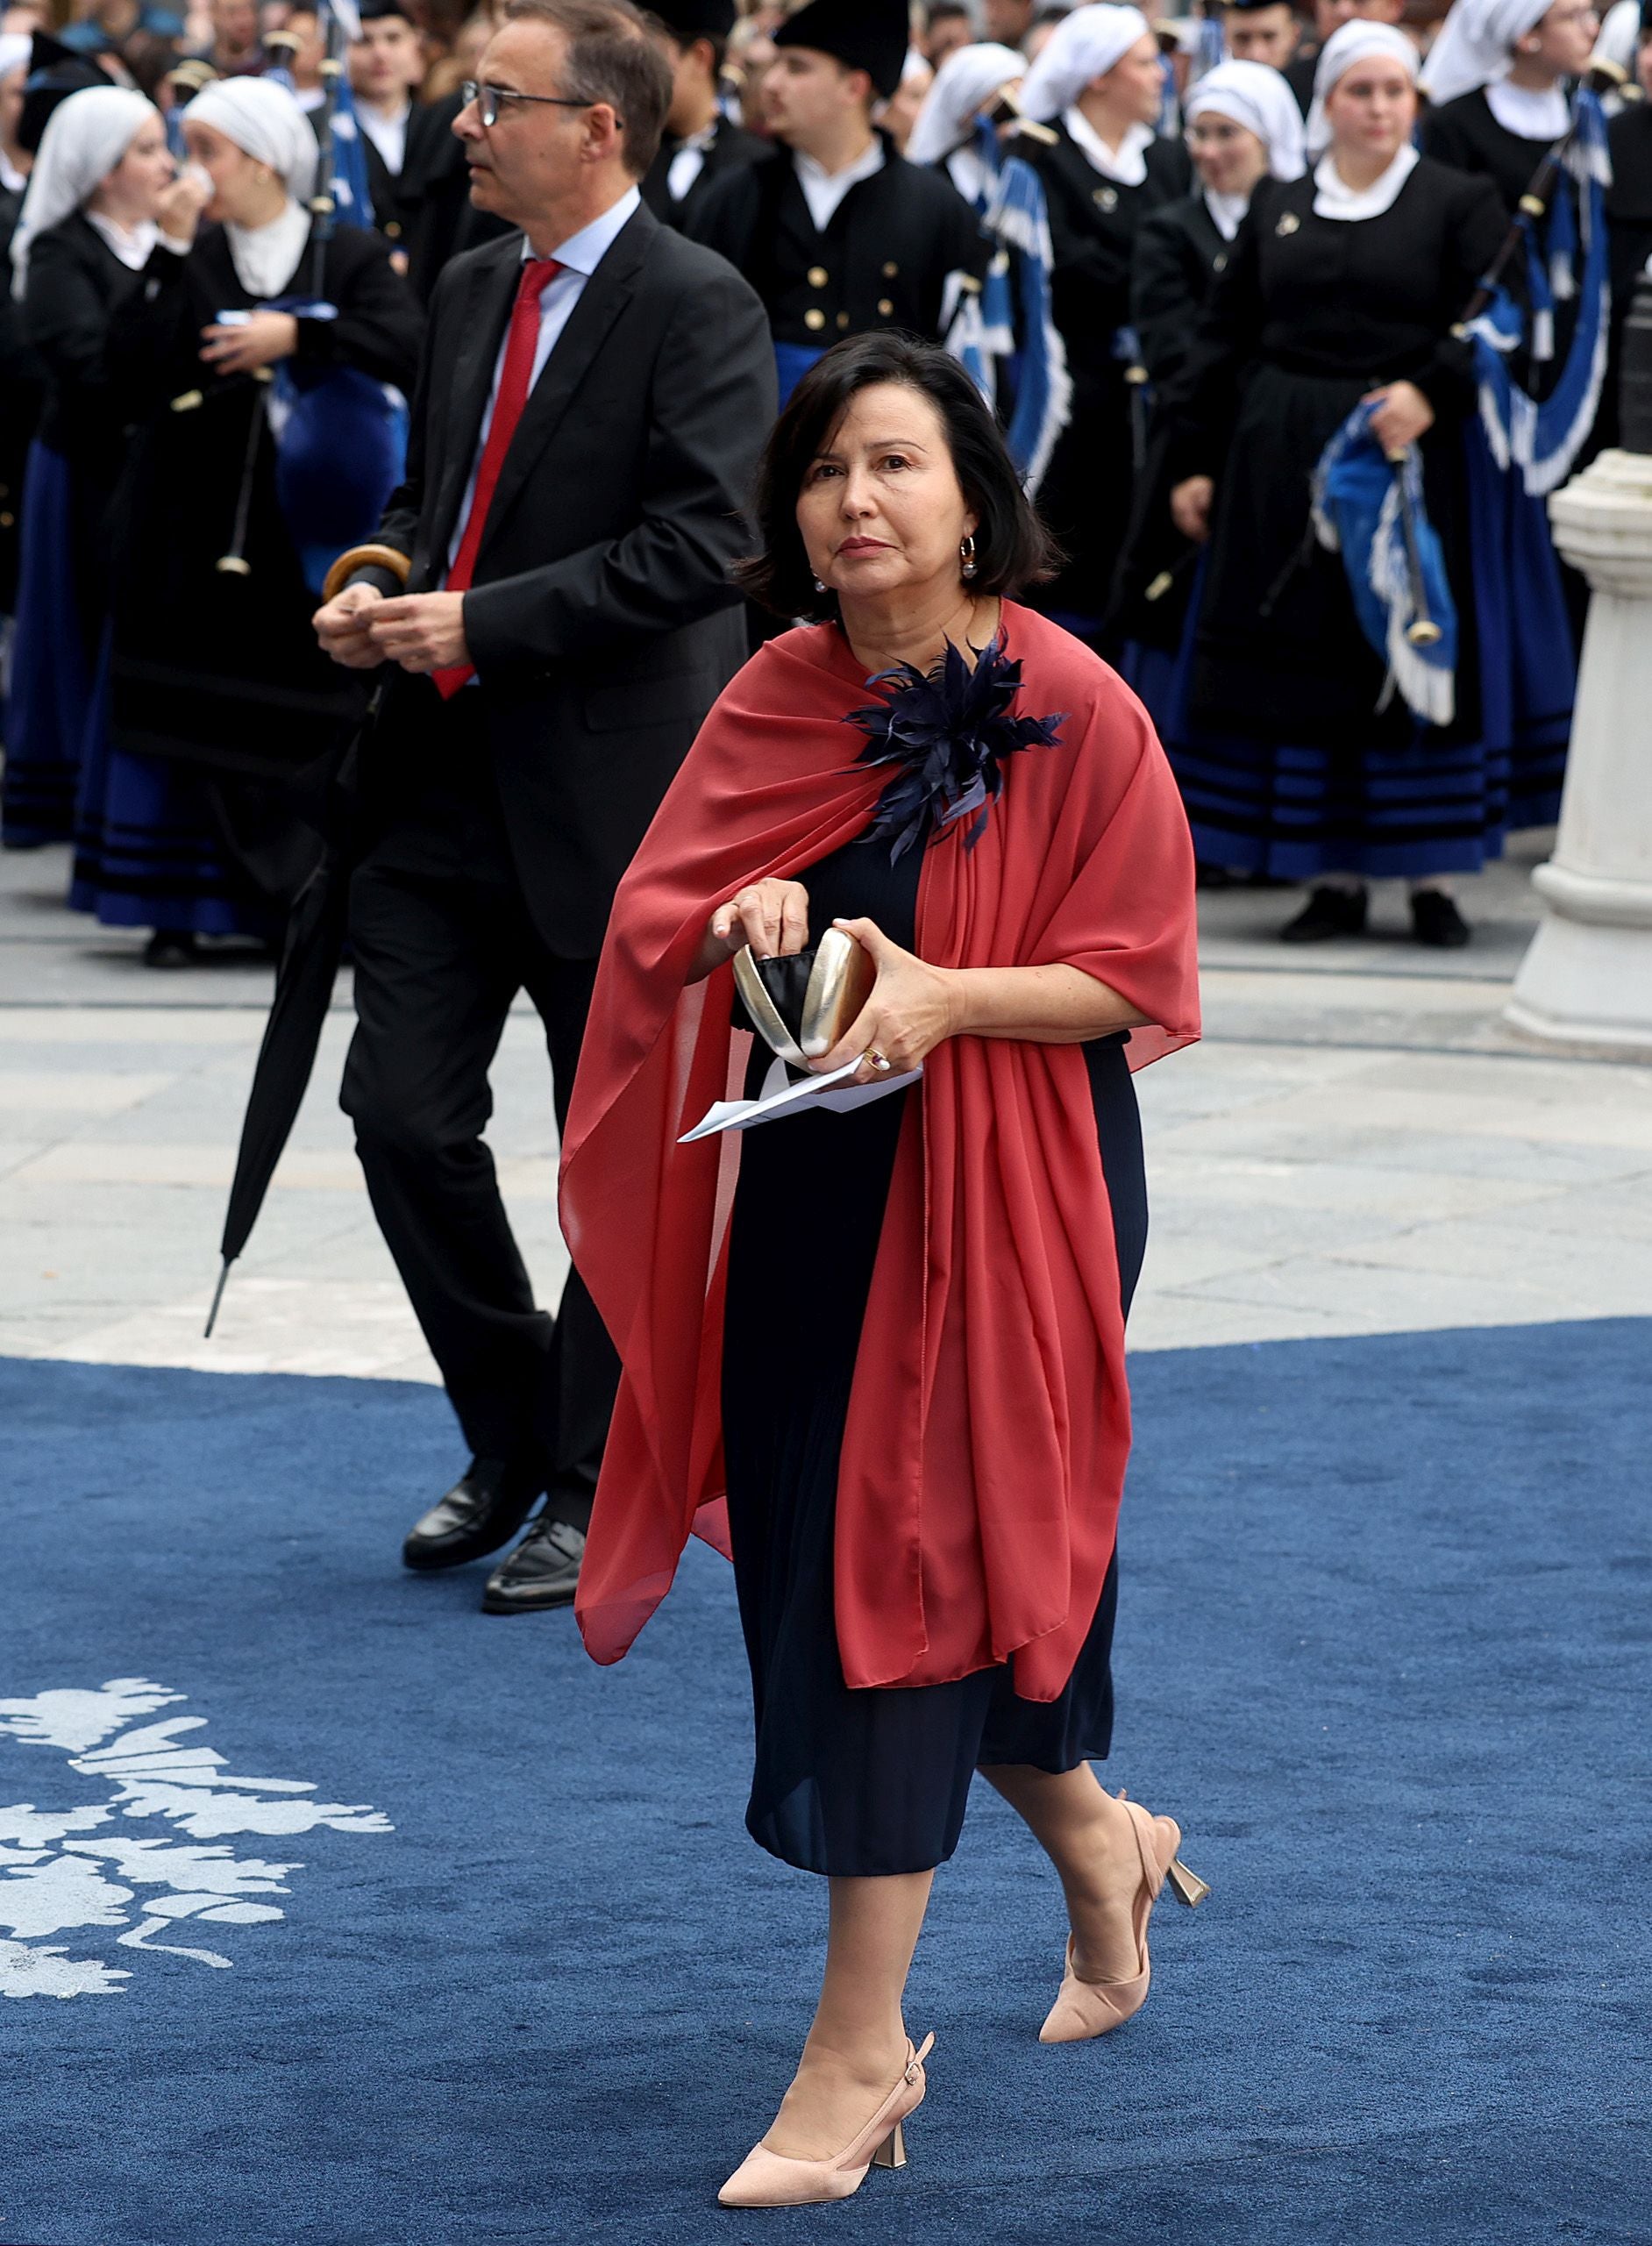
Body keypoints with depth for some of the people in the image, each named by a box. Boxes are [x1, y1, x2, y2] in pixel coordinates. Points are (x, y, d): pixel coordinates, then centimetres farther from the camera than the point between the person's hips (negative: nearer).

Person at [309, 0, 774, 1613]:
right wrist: (383, 589, 2)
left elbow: (695, 547, -19)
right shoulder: (469, 294, 13)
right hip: (447, 782, 7)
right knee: (403, 1118, 4)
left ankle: (594, 1493, 17)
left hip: (609, 790, -7)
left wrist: (481, 622, -19)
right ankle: (511, 1438, 23)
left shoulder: (696, 309, -11)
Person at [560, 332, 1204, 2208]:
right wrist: (745, 921, -16)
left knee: (905, 1565, -7)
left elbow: (1131, 978, -10)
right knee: (826, 1554, 12)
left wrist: (944, 994, -25)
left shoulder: (1073, 707, -11)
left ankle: (860, 2047, 1)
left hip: (1002, 1187, -6)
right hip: (807, 1189, 6)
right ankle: (1095, 1842, 41)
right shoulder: (778, 699, 3)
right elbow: (652, 917, 6)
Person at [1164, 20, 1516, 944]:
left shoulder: (1459, 202, 2)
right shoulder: (1277, 207, 12)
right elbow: (1225, 339, 13)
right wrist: (1197, 461, 8)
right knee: (1304, 660, 2)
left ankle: (1434, 877, 4)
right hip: (1286, 467, 3)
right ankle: (1335, 877, 7)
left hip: (1410, 458, -3)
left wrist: (1431, 393, -23)